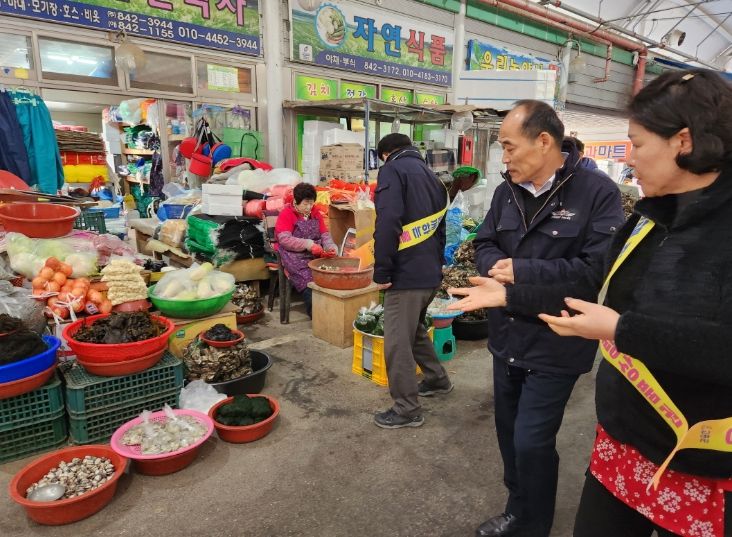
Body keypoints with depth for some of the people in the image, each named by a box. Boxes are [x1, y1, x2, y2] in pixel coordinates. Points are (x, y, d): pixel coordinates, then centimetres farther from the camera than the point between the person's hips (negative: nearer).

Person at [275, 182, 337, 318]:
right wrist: (308, 244, -23)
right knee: (308, 278, -31)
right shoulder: (286, 214, -1)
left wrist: (330, 246, -11)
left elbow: (325, 234, 12)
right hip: (295, 256, -5)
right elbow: (284, 239, -14)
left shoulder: (316, 213, 17)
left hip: (317, 254, 5)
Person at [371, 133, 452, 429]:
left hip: (406, 273, -9)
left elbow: (388, 224, -19)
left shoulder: (393, 170, -6)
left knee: (397, 342, 1)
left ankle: (407, 409, 12)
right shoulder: (431, 176, 20)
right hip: (431, 272, 9)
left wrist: (382, 271, -15)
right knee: (414, 329, 27)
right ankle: (437, 379, 41)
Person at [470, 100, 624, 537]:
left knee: (532, 442, 3)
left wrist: (522, 272, -23)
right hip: (508, 337, 7)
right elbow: (485, 244, 9)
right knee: (510, 434, 20)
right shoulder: (508, 191, 6)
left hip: (555, 345, -7)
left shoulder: (598, 192, -15)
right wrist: (496, 267, -14)